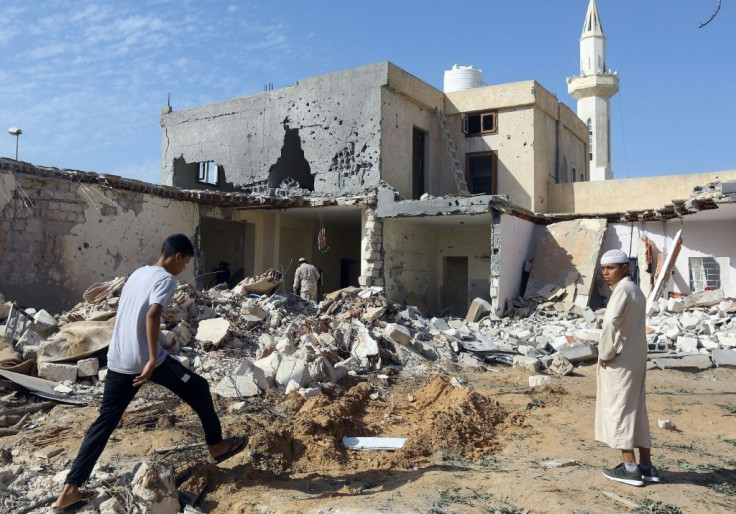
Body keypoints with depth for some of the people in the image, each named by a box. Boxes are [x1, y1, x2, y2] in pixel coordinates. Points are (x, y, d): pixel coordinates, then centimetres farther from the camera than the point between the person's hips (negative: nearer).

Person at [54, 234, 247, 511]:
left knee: (105, 421, 13)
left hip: (117, 361, 8)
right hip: (144, 361, -7)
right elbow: (152, 315, -26)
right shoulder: (166, 279, -10)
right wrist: (152, 360, -26)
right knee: (198, 389, 11)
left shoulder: (137, 273, 17)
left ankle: (70, 490, 12)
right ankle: (216, 445, 23)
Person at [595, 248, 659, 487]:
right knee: (636, 410, 13)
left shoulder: (622, 290, -15)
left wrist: (605, 353, -18)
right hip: (636, 358, 9)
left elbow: (611, 322, -30)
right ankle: (646, 466, 19)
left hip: (619, 361, -9)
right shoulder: (636, 290, 15)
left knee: (618, 410, -2)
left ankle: (630, 467, 2)